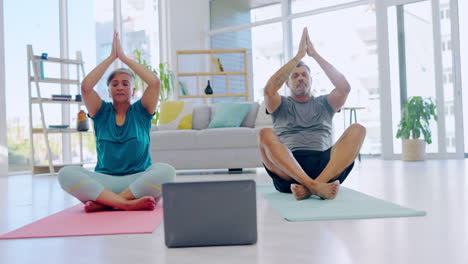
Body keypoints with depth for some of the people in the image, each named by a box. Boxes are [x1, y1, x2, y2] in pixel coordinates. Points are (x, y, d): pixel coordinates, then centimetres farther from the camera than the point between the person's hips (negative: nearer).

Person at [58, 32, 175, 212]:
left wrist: (124, 57, 1)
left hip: (138, 181, -1)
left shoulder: (140, 112, 9)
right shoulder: (102, 113, 12)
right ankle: (127, 203, -35)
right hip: (104, 181, 1)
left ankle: (104, 202, -29)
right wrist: (111, 57, 1)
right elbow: (86, 86, -5)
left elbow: (154, 82, -7)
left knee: (165, 170, -33)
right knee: (66, 173, -26)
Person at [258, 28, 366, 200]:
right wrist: (298, 56, 0)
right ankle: (316, 186, -46)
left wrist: (315, 54, 5)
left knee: (357, 130, -21)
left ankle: (312, 186, -39)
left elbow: (344, 88, 4)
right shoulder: (281, 106, 22)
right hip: (287, 171, -1)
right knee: (265, 134, -29)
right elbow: (269, 89, -2)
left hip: (325, 166, 2)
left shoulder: (324, 103, 26)